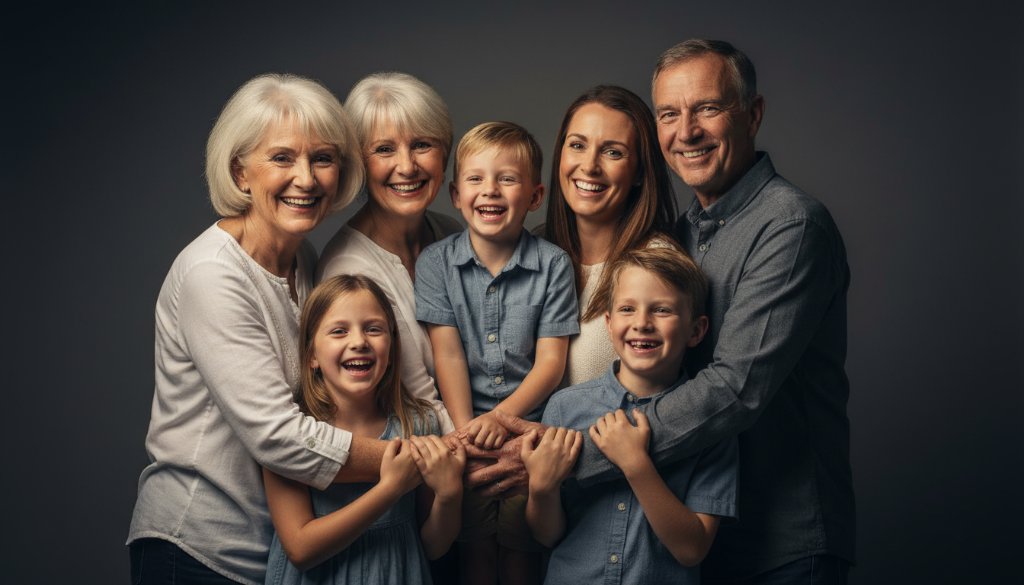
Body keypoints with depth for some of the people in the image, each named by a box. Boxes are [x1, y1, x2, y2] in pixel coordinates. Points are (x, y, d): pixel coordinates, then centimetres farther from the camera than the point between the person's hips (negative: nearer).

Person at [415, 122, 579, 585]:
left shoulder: (552, 264, -2)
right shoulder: (435, 263, 1)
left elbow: (550, 361, -4)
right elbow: (447, 354, -5)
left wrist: (500, 416, -16)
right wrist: (465, 428, -15)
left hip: (529, 423, 0)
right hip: (466, 428, 1)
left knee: (522, 544, -5)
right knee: (474, 544, -3)